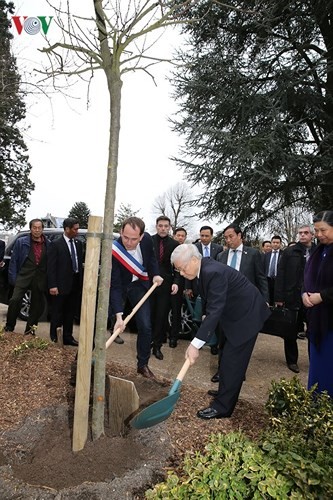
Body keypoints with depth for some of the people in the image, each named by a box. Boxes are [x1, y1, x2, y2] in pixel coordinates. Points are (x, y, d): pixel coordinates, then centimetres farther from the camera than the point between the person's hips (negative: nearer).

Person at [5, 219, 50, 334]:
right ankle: (9, 328, 5)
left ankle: (29, 331, 23)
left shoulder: (48, 245, 6)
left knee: (37, 306, 7)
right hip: (24, 277, -2)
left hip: (40, 280, 2)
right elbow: (14, 261, 3)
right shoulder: (21, 242, 4)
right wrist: (13, 278, -4)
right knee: (15, 300, -16)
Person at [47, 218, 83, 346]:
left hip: (76, 283, 5)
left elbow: (80, 261, 9)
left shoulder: (78, 243, 8)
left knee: (71, 312, 14)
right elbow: (51, 266, -10)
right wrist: (52, 285, -16)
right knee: (57, 312, 7)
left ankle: (68, 337, 25)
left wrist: (81, 281, 3)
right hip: (62, 284, -5)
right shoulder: (56, 244, -8)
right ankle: (53, 337, 19)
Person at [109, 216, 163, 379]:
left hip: (139, 285, 3)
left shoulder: (147, 239, -20)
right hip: (119, 286, -3)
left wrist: (155, 274, -9)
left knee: (145, 327, -1)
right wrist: (118, 316, -39)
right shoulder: (113, 251, -32)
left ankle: (143, 364, 16)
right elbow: (114, 286, -32)